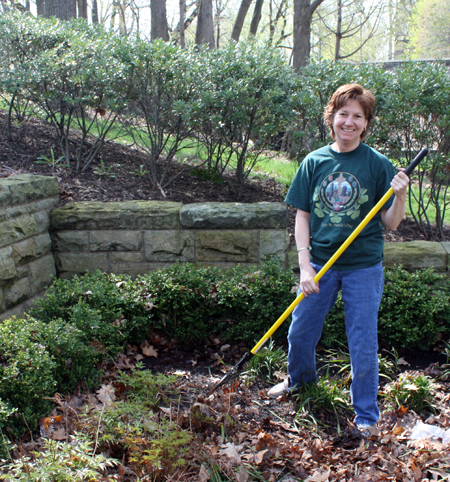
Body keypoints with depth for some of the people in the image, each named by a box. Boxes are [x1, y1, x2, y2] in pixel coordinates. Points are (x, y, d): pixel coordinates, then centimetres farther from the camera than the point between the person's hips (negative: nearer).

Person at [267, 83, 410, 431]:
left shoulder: (378, 164, -6)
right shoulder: (314, 162, 0)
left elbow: (390, 224, -5)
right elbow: (302, 215, 2)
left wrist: (400, 196, -24)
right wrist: (305, 265, -5)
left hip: (364, 267, -2)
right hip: (320, 263, 3)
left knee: (363, 344, 4)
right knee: (300, 331, 15)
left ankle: (366, 416, 25)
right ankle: (299, 378, 47)